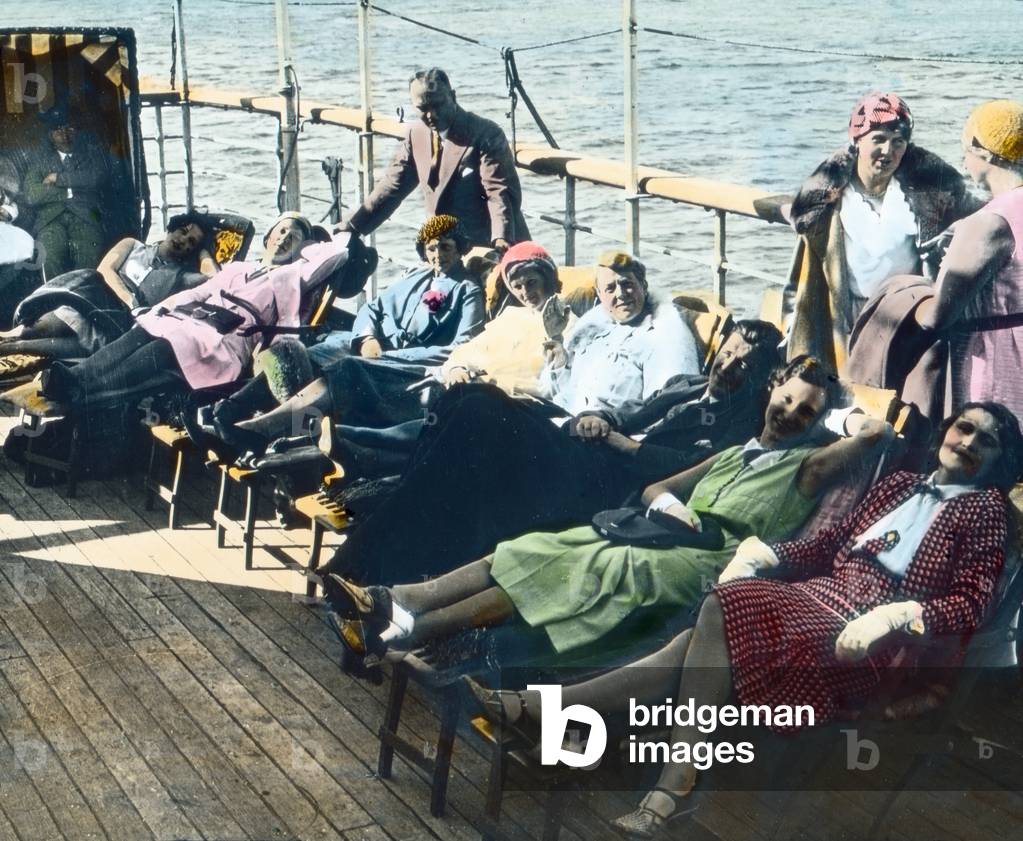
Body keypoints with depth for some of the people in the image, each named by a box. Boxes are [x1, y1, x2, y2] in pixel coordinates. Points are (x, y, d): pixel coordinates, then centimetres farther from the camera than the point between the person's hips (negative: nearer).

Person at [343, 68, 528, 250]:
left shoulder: (486, 134, -13)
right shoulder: (416, 134, 6)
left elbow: (501, 193, -20)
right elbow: (393, 186, 13)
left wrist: (502, 239, -37)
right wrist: (351, 227, 9)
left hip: (494, 250, -5)